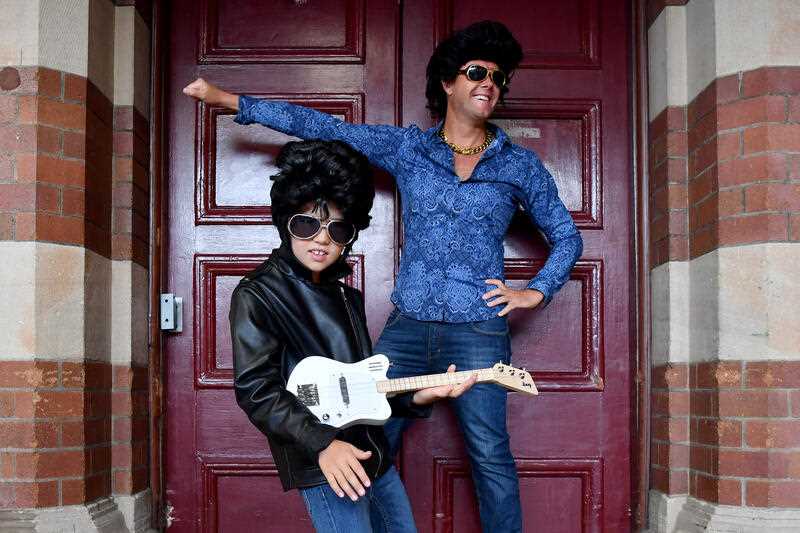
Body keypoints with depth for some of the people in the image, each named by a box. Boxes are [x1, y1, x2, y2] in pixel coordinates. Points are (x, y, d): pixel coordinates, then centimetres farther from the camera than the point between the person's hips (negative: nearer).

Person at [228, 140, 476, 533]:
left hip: (374, 456, 8)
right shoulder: (258, 295, -8)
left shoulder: (347, 297, 16)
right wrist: (323, 444, -23)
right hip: (323, 467, -8)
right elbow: (256, 390, -15)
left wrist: (415, 398, 1)